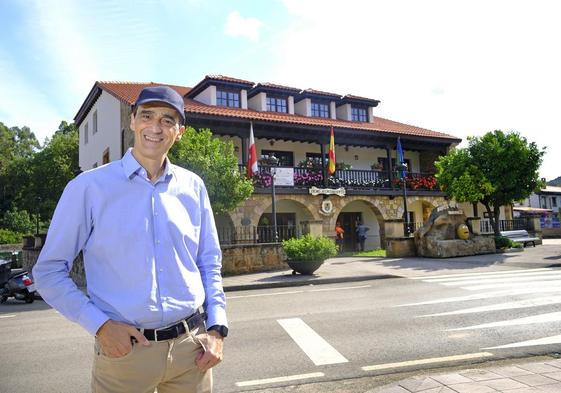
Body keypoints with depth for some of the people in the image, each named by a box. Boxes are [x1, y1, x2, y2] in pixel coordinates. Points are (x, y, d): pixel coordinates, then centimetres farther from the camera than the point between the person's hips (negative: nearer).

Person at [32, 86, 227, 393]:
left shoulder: (193, 187, 4)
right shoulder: (89, 186, -5)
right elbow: (48, 271, -1)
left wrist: (217, 327, 1)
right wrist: (99, 325, -11)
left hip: (192, 346, 3)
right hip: (123, 349, -2)